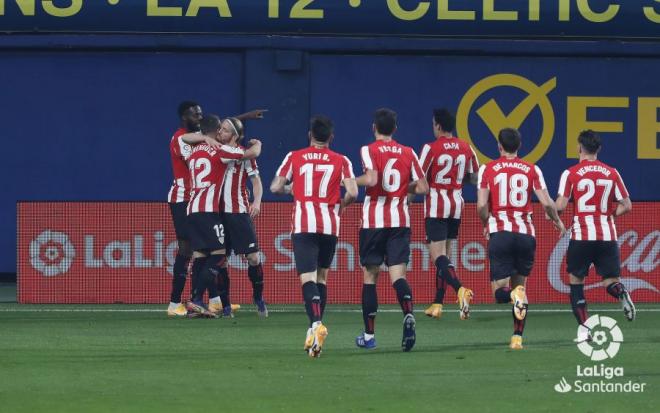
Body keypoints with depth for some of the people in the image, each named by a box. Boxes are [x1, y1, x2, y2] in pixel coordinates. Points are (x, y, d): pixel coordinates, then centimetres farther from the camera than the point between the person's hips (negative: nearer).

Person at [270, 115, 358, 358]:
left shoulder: (294, 158, 6)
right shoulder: (341, 161, 6)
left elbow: (275, 187, 2)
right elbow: (352, 193, -5)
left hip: (303, 225, -2)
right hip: (330, 225, 2)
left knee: (308, 278, -10)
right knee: (322, 276, 18)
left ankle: (316, 323, -34)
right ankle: (315, 329, 19)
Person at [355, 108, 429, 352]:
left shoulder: (369, 151, -5)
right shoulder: (408, 153, 7)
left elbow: (371, 179, -21)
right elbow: (423, 187, 6)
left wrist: (352, 181, -3)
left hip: (374, 221, -2)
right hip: (400, 220, 2)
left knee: (370, 275, 9)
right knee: (397, 274, -3)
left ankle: (369, 335, 13)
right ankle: (408, 315, -32)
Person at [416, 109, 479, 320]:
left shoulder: (431, 148, -11)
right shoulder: (465, 148, 5)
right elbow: (474, 178, 13)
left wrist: (407, 201, 4)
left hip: (436, 207, -6)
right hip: (456, 206, 6)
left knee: (438, 255, -10)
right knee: (444, 255, 14)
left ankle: (460, 289, -35)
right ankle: (437, 304, 16)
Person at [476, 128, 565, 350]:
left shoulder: (488, 169, 3)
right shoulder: (532, 170, 6)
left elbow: (482, 205, -4)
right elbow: (547, 203, 0)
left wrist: (487, 224, 16)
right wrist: (558, 222, 19)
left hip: (500, 233, -2)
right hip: (526, 234, 2)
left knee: (500, 292, 1)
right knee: (520, 284, 17)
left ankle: (515, 295, -36)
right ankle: (517, 338, 10)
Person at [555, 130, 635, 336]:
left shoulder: (571, 174, -3)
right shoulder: (612, 173, 7)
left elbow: (560, 206, -9)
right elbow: (626, 206, 7)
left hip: (582, 236, -2)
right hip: (607, 235, 2)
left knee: (576, 281, 11)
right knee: (610, 281, 10)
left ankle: (584, 329, 2)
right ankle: (621, 293, -27)